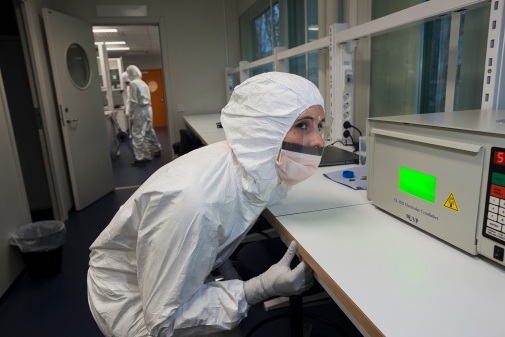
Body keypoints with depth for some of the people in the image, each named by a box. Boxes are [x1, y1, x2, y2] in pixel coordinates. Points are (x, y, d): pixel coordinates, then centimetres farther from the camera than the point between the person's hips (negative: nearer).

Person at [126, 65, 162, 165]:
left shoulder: (133, 83, -13)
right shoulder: (143, 83, 12)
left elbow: (133, 101, -16)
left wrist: (131, 114, -8)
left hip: (139, 111, -9)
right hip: (148, 109, 9)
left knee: (138, 134, -3)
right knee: (149, 131, 20)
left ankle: (141, 157, -1)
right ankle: (157, 149, 31)